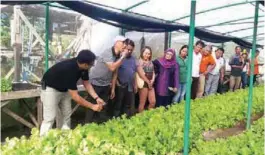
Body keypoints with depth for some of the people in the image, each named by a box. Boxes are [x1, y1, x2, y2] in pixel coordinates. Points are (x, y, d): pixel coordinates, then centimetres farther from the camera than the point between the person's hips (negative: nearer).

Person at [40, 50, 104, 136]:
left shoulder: (83, 67, -15)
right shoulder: (69, 70, -39)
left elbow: (86, 83, -3)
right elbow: (75, 97, -36)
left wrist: (97, 98, -15)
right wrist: (92, 106, -29)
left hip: (64, 89, 8)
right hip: (50, 88, -8)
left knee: (67, 115, 8)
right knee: (49, 118, -10)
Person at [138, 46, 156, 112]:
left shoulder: (151, 62, 13)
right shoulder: (140, 62, -8)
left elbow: (153, 73, 16)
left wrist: (152, 80, -1)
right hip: (143, 84, -7)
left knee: (153, 102, 8)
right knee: (142, 103, 1)